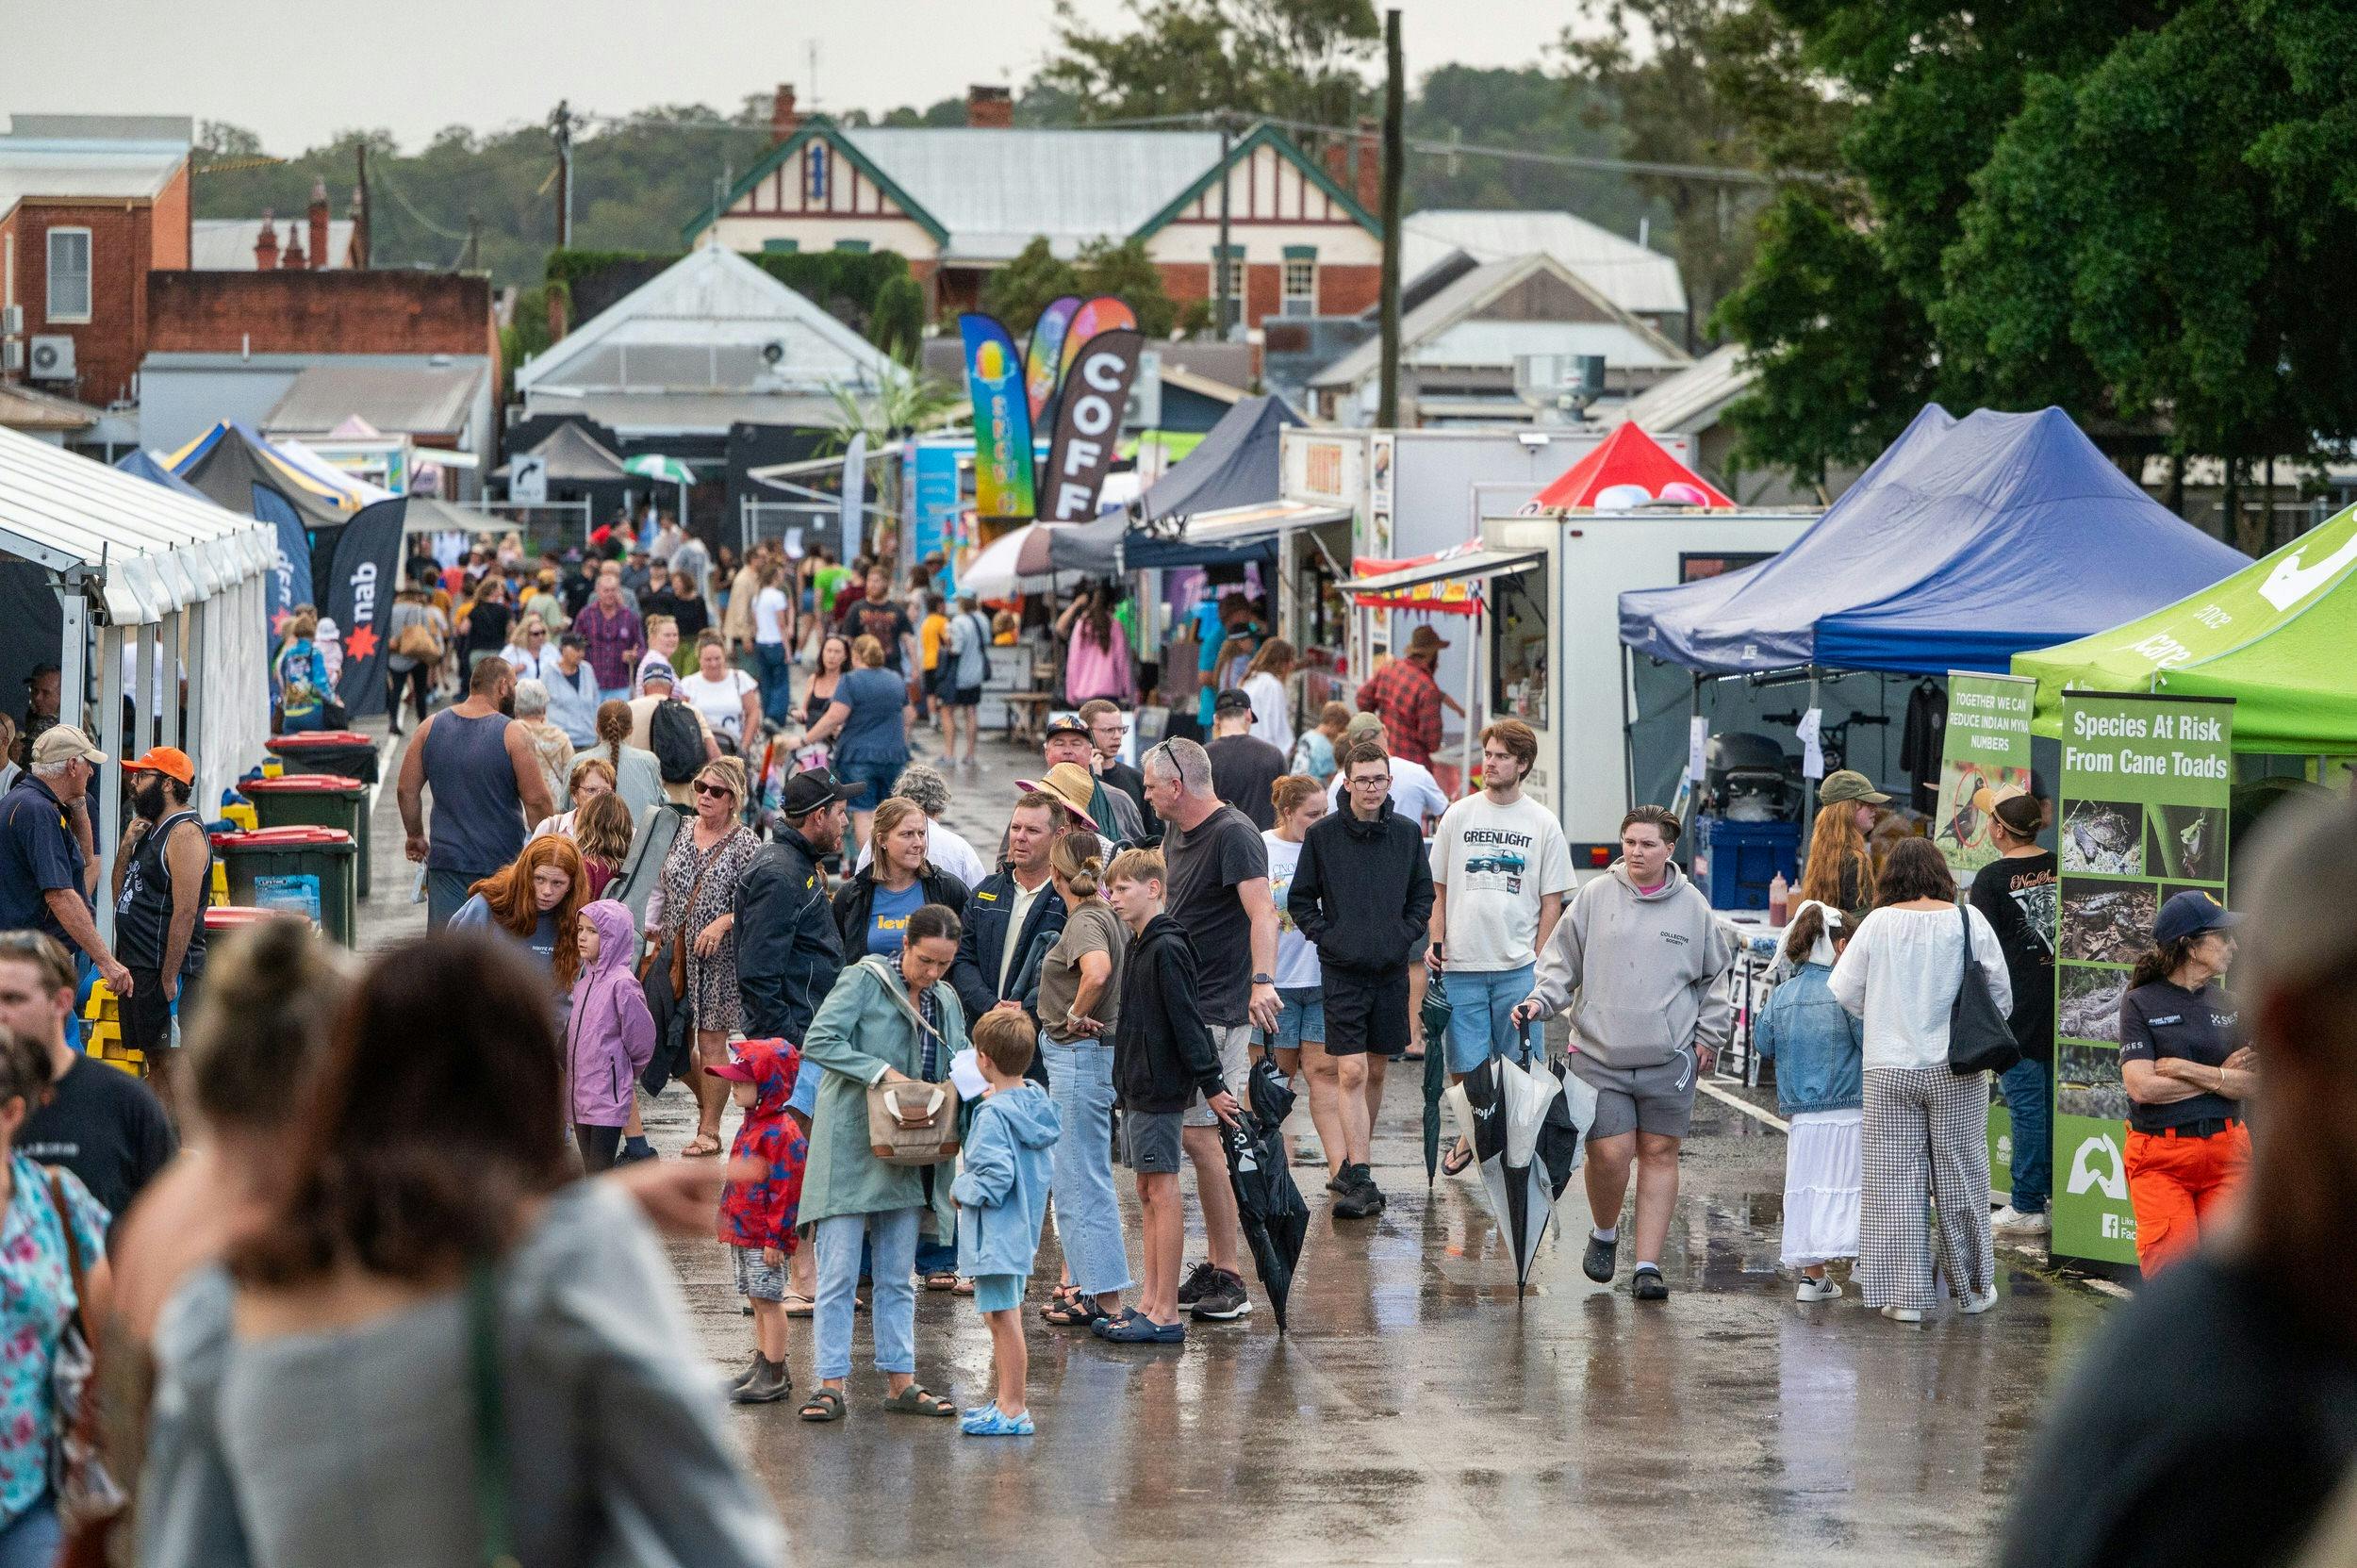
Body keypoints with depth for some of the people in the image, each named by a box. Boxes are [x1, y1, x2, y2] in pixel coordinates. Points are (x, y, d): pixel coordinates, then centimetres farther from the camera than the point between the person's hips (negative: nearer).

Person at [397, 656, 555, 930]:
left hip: (446, 858, 3)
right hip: (501, 861, -3)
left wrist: (416, 836, 22)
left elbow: (407, 790, 9)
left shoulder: (431, 728, 4)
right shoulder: (513, 734, -10)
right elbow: (536, 801, -11)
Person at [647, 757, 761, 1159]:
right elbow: (660, 885, 15)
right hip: (676, 952, 5)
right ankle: (708, 1100, 30)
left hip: (718, 956, -5)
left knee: (712, 1042, -2)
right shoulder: (680, 832, 9)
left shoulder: (745, 844, -5)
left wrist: (724, 922, -22)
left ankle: (709, 1129, 6)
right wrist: (649, 926, 3)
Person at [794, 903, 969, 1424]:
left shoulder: (946, 1002, 12)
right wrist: (883, 1072, -22)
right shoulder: (864, 981, -7)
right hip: (850, 1147, -6)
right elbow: (818, 1042, -16)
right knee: (839, 1273, -5)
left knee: (897, 1278, 11)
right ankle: (831, 1383, -3)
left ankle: (900, 1381, 15)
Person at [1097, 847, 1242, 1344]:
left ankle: (1166, 1315, -5)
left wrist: (1211, 1084, -19)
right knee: (1147, 1194, 12)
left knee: (1162, 1194, -7)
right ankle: (1149, 1303, 16)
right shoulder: (1139, 947, 15)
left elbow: (1188, 1020, -18)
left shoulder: (1167, 948, -15)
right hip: (1137, 1088, 10)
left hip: (1161, 1091, -10)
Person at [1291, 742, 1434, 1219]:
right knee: (1351, 1072, -11)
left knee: (1375, 1072, 11)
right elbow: (1301, 899, 6)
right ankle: (1357, 1177, -14)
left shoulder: (1407, 834, 5)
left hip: (1391, 969, 3)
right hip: (1342, 970, -3)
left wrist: (1406, 934, 1)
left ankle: (1354, 1161, 25)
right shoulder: (1322, 835, -2)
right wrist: (1325, 936, -6)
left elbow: (1423, 894, 15)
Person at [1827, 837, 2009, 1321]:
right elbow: (2000, 992, 3)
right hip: (1957, 1071, 1)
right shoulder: (1969, 921, -5)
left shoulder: (1878, 924, -6)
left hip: (1891, 1072, -1)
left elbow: (1845, 991, 1)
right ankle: (1974, 1287, 22)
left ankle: (1905, 1294, 3)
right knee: (1960, 1176, 12)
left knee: (1896, 1178, 4)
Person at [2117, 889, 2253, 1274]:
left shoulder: (2230, 1006, 12)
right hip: (2159, 1159, -4)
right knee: (2169, 1260, -16)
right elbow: (2141, 1086, -12)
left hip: (2226, 1154, 4)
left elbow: (2252, 1083, -1)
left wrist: (2182, 1068, -11)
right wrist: (2221, 1077, -4)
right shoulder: (2141, 1003, -1)